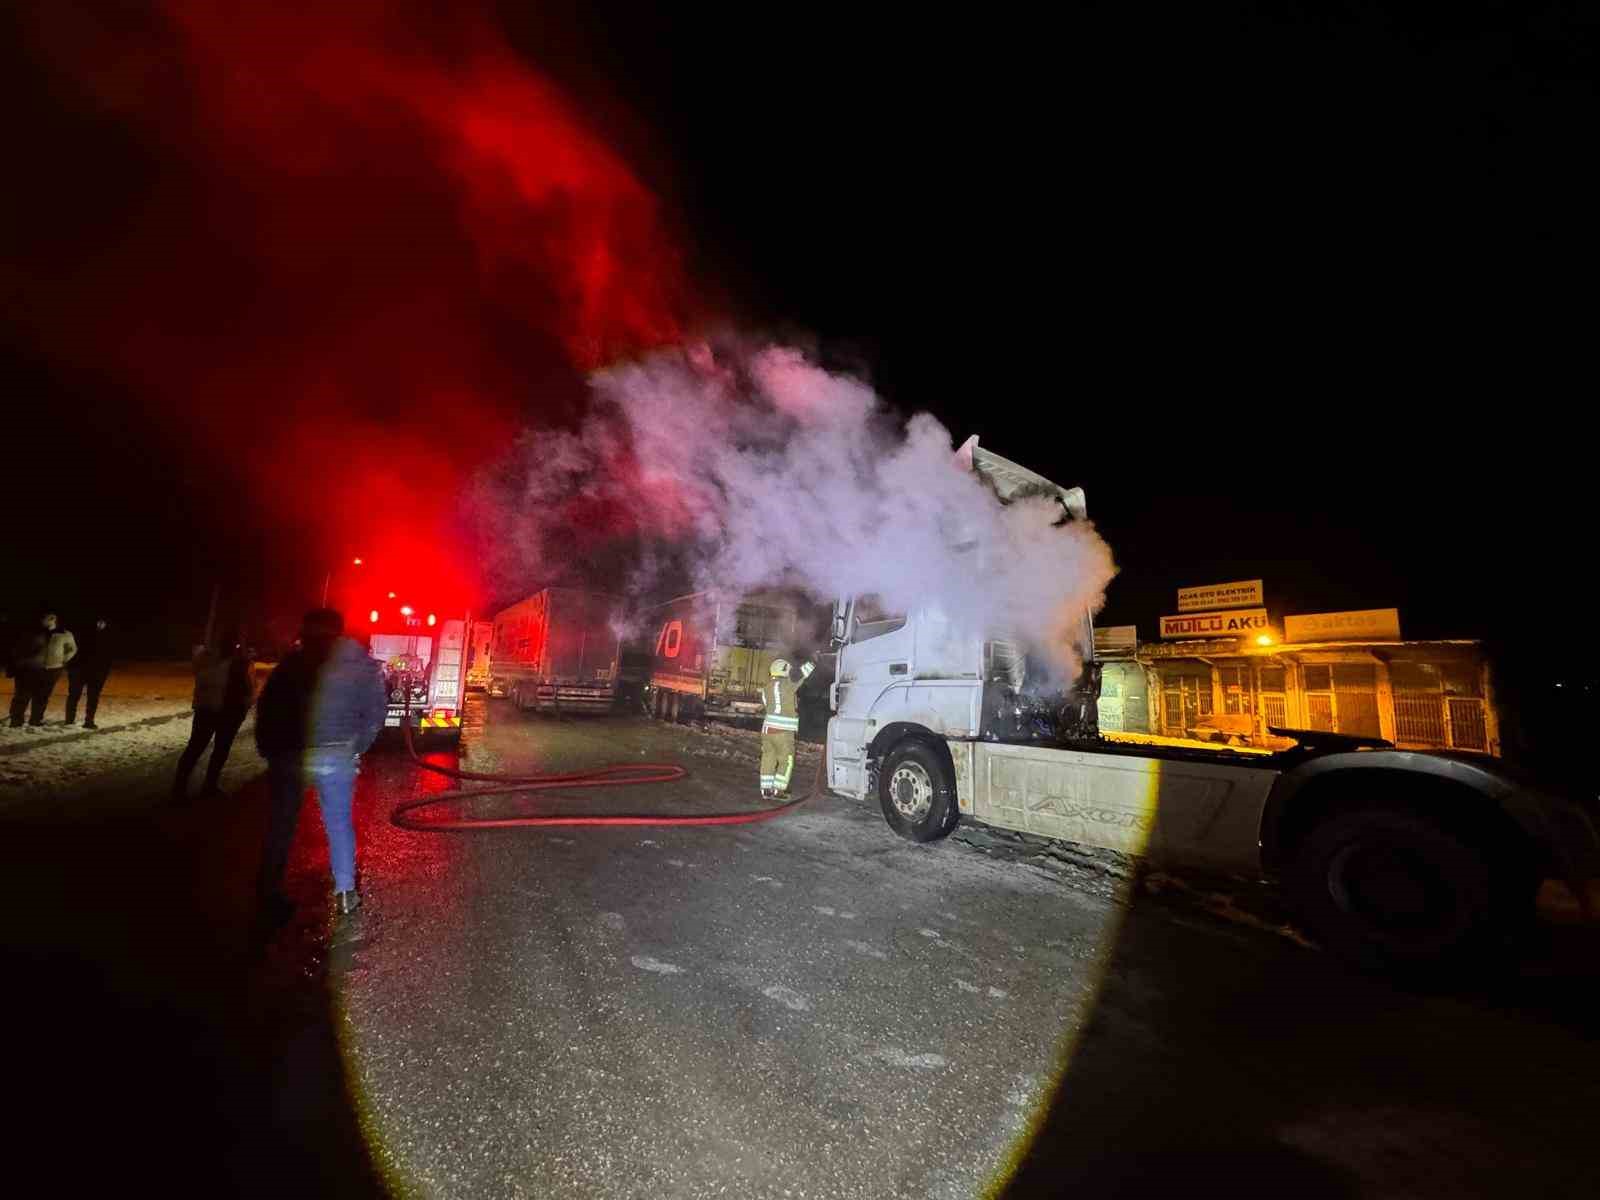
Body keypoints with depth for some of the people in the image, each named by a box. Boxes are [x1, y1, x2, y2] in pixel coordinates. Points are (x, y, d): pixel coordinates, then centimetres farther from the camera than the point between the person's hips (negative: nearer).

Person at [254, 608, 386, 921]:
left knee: (281, 824, 17)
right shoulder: (362, 665, 0)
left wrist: (268, 750, 14)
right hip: (336, 757, -1)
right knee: (339, 822, 12)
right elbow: (375, 710, -2)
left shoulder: (289, 664, 3)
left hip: (288, 755, 1)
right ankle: (345, 893, 14)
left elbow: (266, 709, 4)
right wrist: (356, 749, 8)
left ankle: (269, 894, 27)